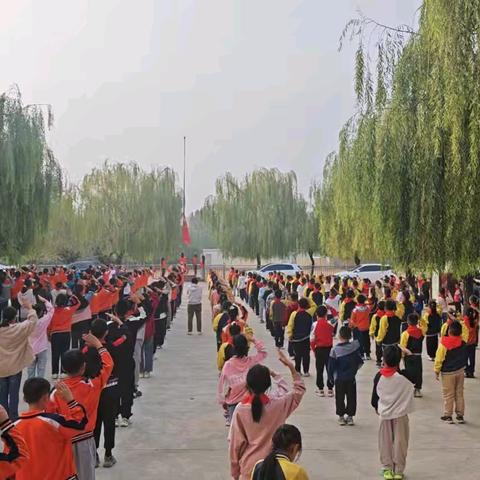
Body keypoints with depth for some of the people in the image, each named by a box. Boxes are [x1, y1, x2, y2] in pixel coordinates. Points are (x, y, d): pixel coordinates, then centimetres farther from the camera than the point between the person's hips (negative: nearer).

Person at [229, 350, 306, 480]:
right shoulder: (278, 405, -12)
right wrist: (291, 366, 3)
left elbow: (235, 443, -8)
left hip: (249, 469, -1)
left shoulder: (240, 409, -14)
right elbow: (299, 389, 5)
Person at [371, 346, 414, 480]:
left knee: (385, 443, 11)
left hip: (384, 414, 2)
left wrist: (376, 408, 20)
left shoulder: (379, 376, -9)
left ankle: (387, 469, 16)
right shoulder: (403, 375, -18)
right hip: (401, 414, -1)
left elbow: (375, 396, 1)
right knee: (400, 442, 8)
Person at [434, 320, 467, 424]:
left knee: (448, 395, 6)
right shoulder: (463, 342, -9)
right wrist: (456, 322, 18)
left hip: (448, 372, -4)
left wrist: (437, 371, -3)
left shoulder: (444, 343, -18)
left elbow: (439, 358, -14)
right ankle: (460, 415, 19)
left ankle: (448, 416, 11)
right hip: (460, 371, 4)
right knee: (459, 394, 13)